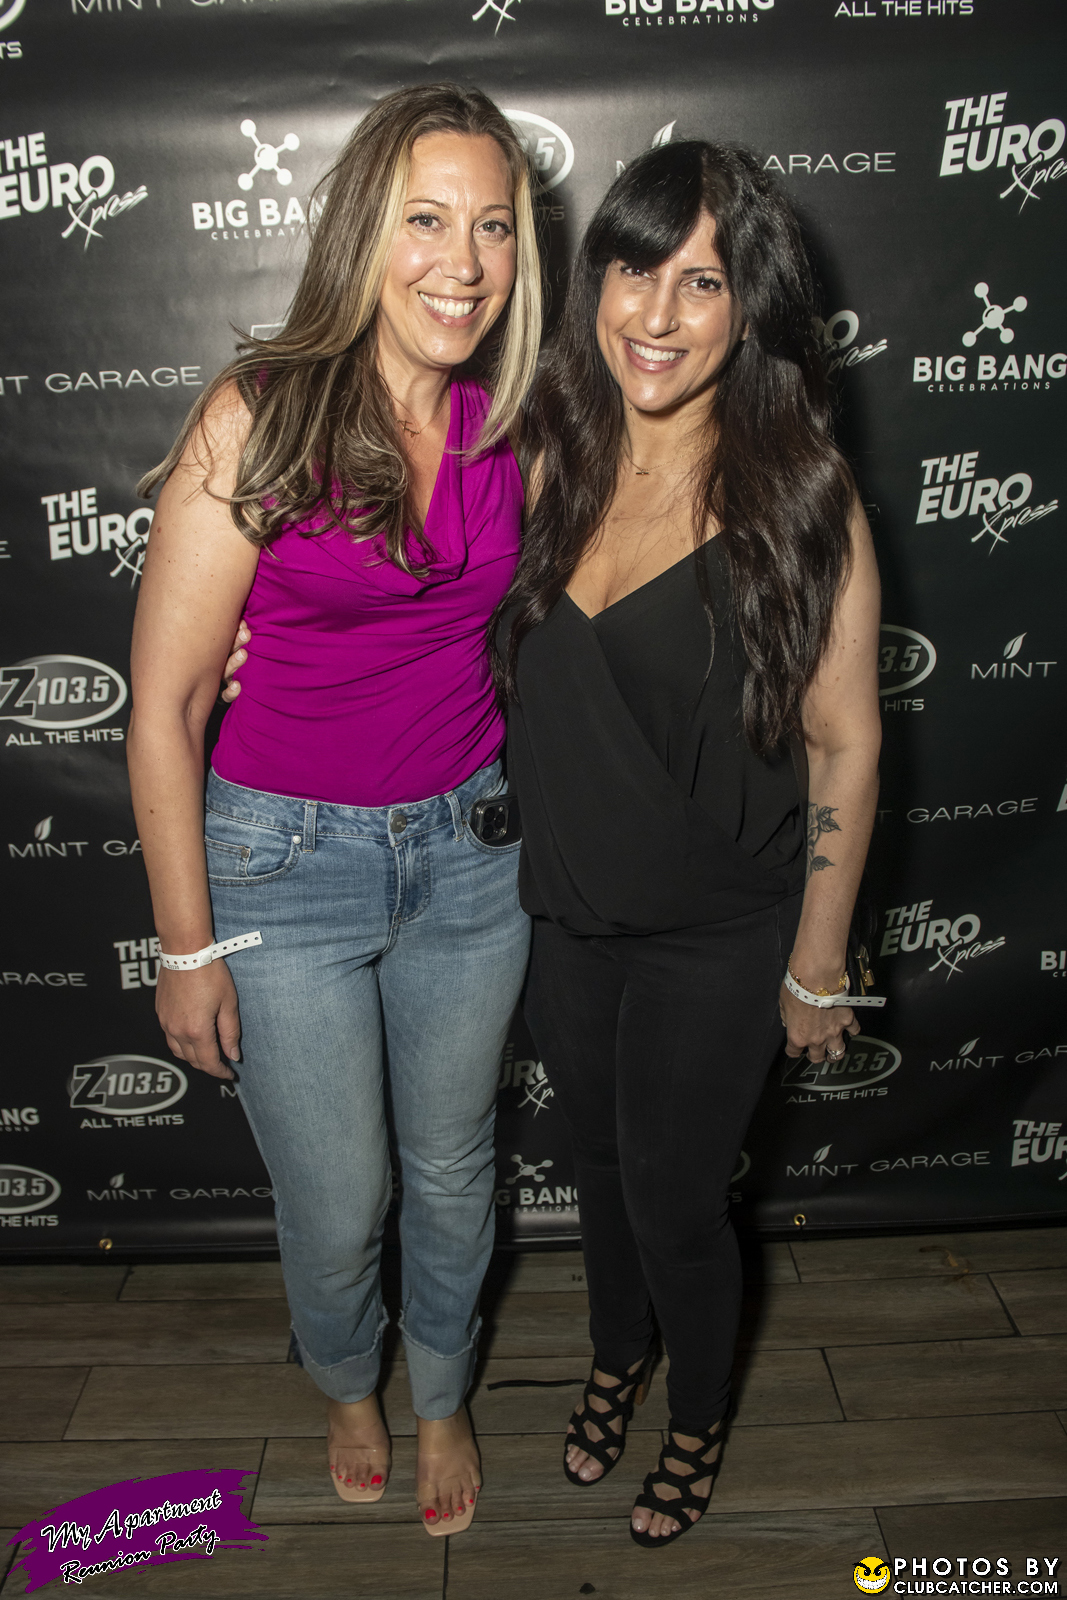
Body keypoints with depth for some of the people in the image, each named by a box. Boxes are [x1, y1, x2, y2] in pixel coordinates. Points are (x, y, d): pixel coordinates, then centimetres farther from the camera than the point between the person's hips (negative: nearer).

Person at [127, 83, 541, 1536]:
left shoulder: (503, 427, -2)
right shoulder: (258, 419, -16)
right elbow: (165, 704, -14)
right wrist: (189, 947, -11)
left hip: (471, 845, 4)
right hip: (287, 860, -3)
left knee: (452, 1167, 20)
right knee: (337, 1202, 12)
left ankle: (442, 1398, 50)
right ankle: (347, 1386, 48)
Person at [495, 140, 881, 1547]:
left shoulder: (801, 501, -18)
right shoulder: (547, 458, -6)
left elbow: (845, 747, -13)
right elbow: (477, 655, 8)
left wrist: (817, 970, -9)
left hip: (717, 933, -4)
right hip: (562, 909, 4)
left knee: (676, 1197, 11)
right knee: (599, 1157, 24)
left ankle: (699, 1421, 44)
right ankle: (619, 1357, 55)